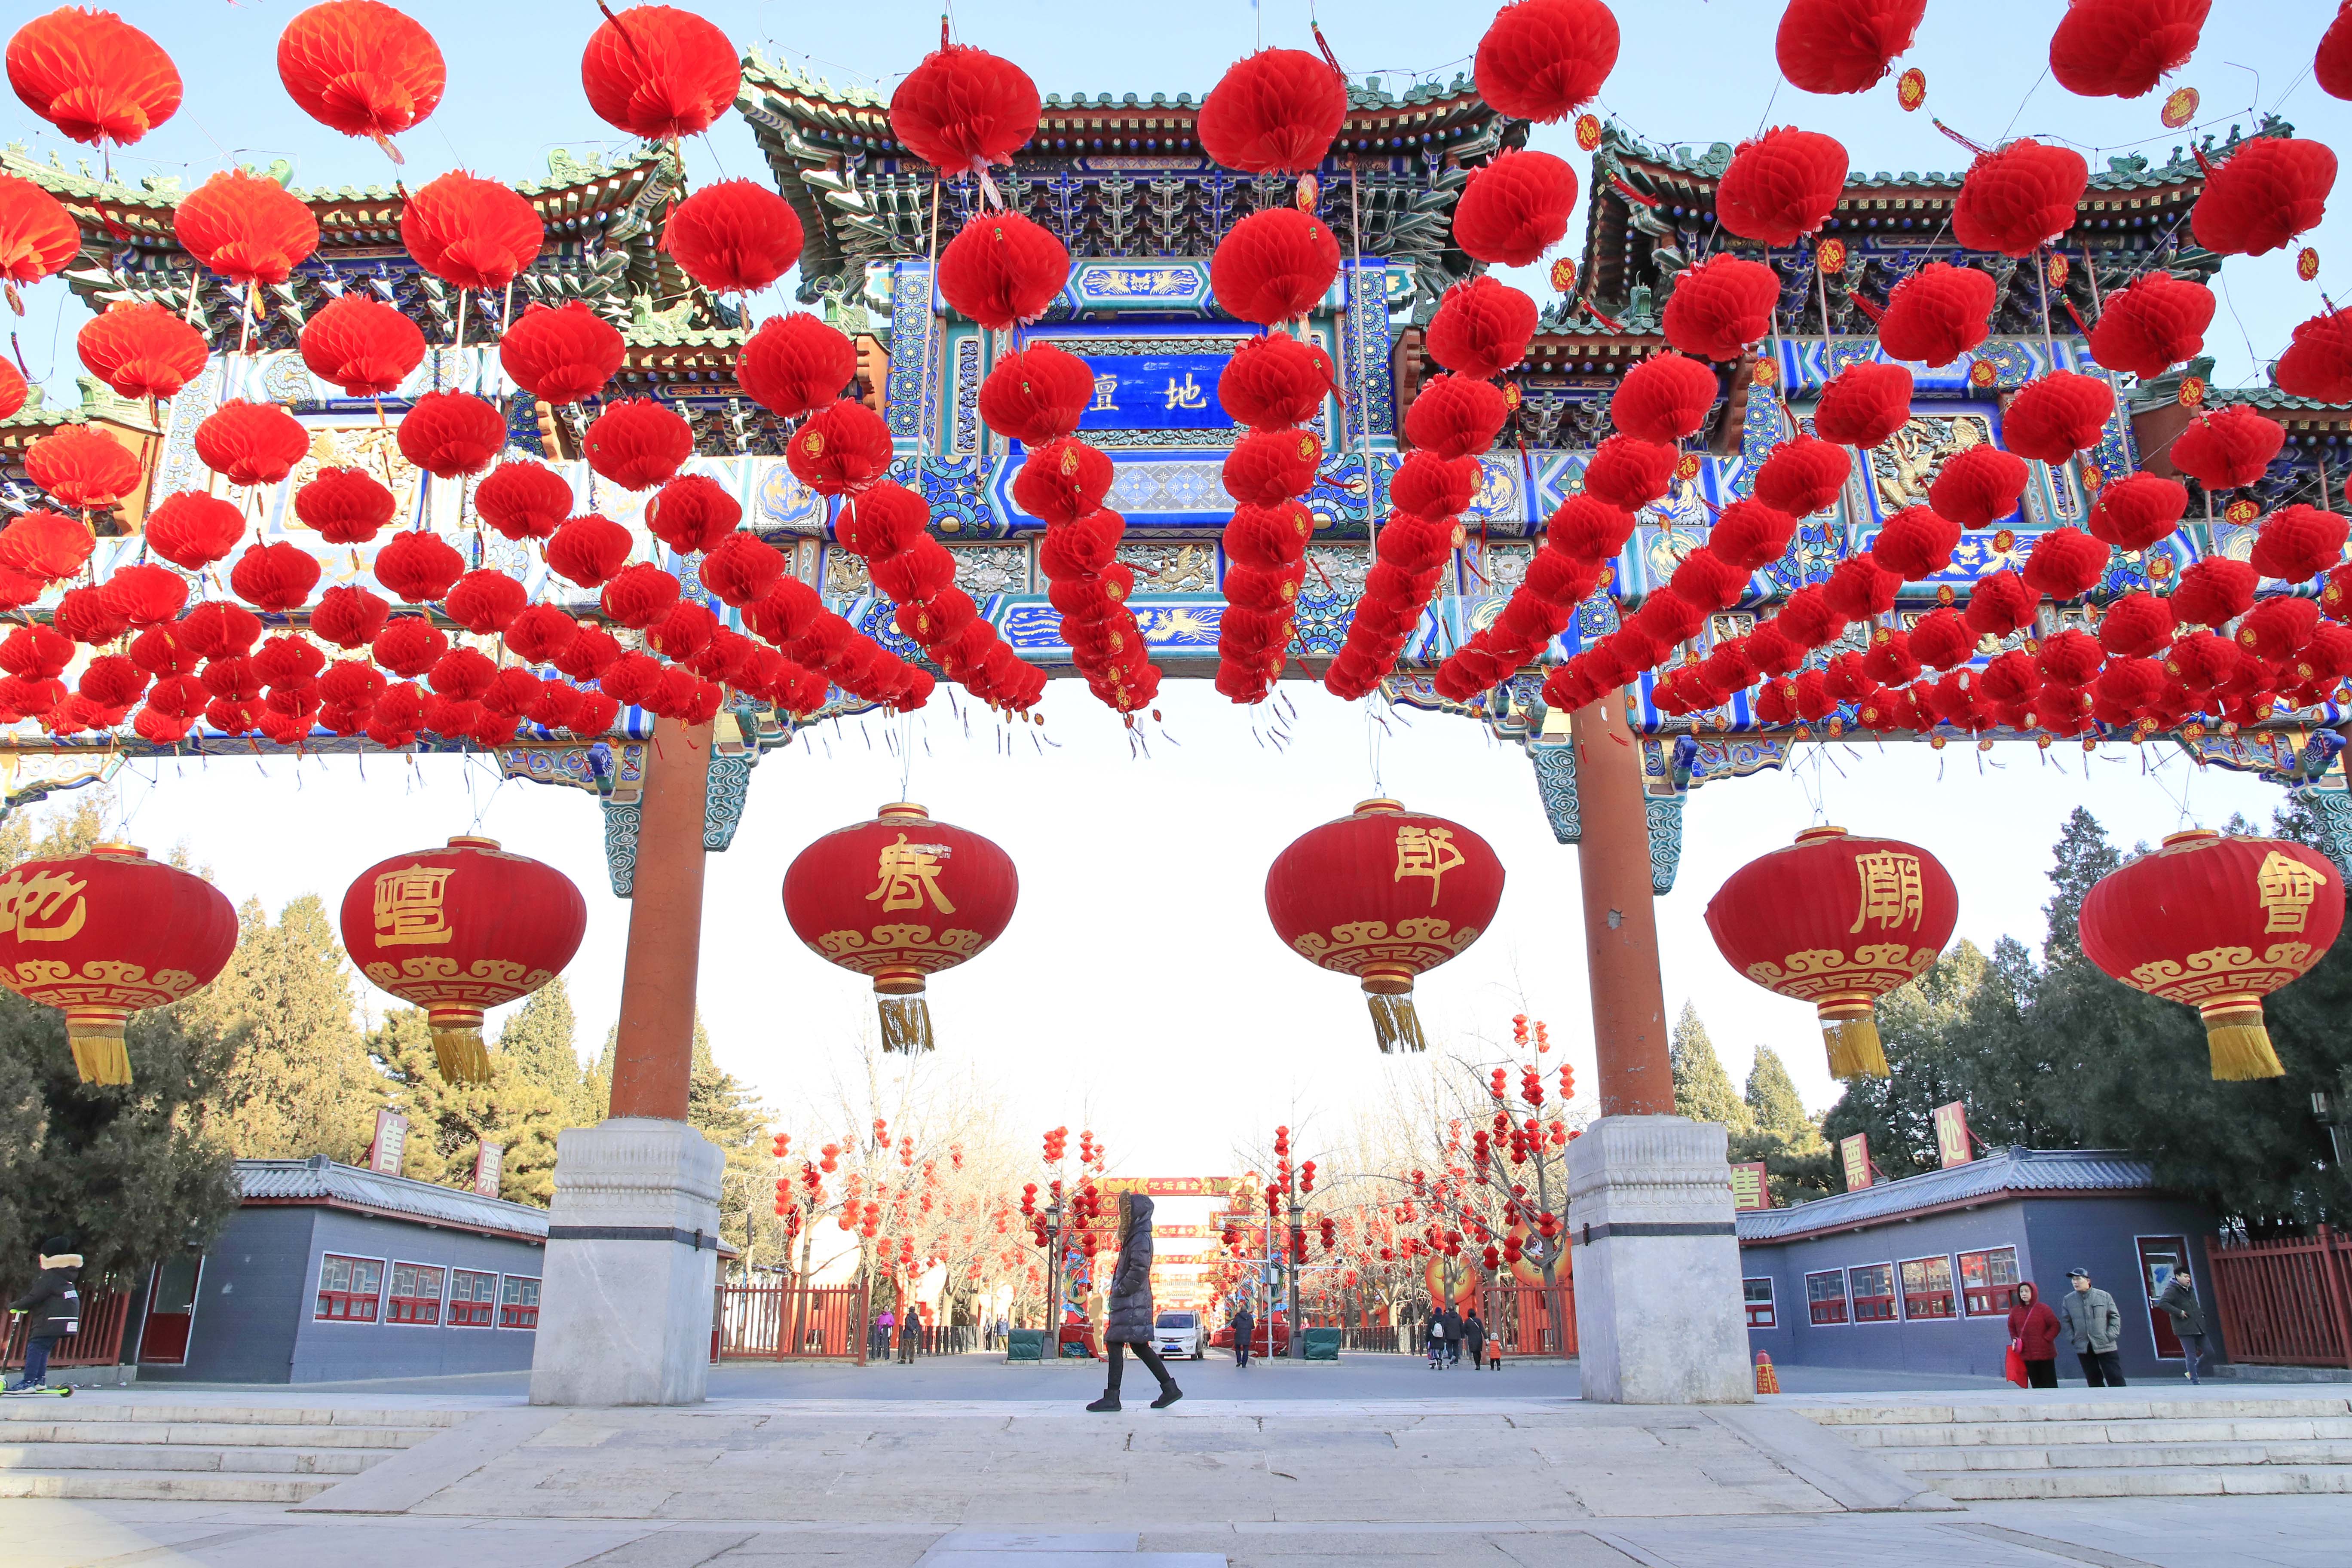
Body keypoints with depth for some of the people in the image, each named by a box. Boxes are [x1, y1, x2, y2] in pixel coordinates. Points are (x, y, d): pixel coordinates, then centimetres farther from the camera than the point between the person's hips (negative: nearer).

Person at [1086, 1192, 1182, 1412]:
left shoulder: (1141, 1238, -13)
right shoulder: (1136, 1236, 18)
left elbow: (1139, 1270, -24)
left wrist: (1121, 1290, -17)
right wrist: (1120, 1290, 15)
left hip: (1131, 1302, -10)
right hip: (1132, 1302, 10)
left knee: (1116, 1344, -8)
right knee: (1140, 1347, 11)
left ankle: (1112, 1397, -6)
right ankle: (1170, 1388, 12)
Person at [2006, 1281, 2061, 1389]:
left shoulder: (2043, 1308, -6)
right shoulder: (2015, 1311, 7)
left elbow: (2055, 1326, -5)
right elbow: (2012, 1327, 20)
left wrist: (2046, 1339, -12)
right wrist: (2014, 1339, 3)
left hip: (2044, 1353, -4)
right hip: (2026, 1355, 4)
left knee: (2050, 1384, 1)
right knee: (2036, 1384, 7)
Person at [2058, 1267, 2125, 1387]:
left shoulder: (2104, 1296, -2)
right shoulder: (2068, 1300, 5)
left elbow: (2115, 1317, 3)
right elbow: (2066, 1322, 10)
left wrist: (2111, 1335, -8)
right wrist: (2072, 1339, -2)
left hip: (2105, 1346, -2)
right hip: (2083, 1348, 2)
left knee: (2115, 1379, -2)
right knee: (2094, 1381, 8)